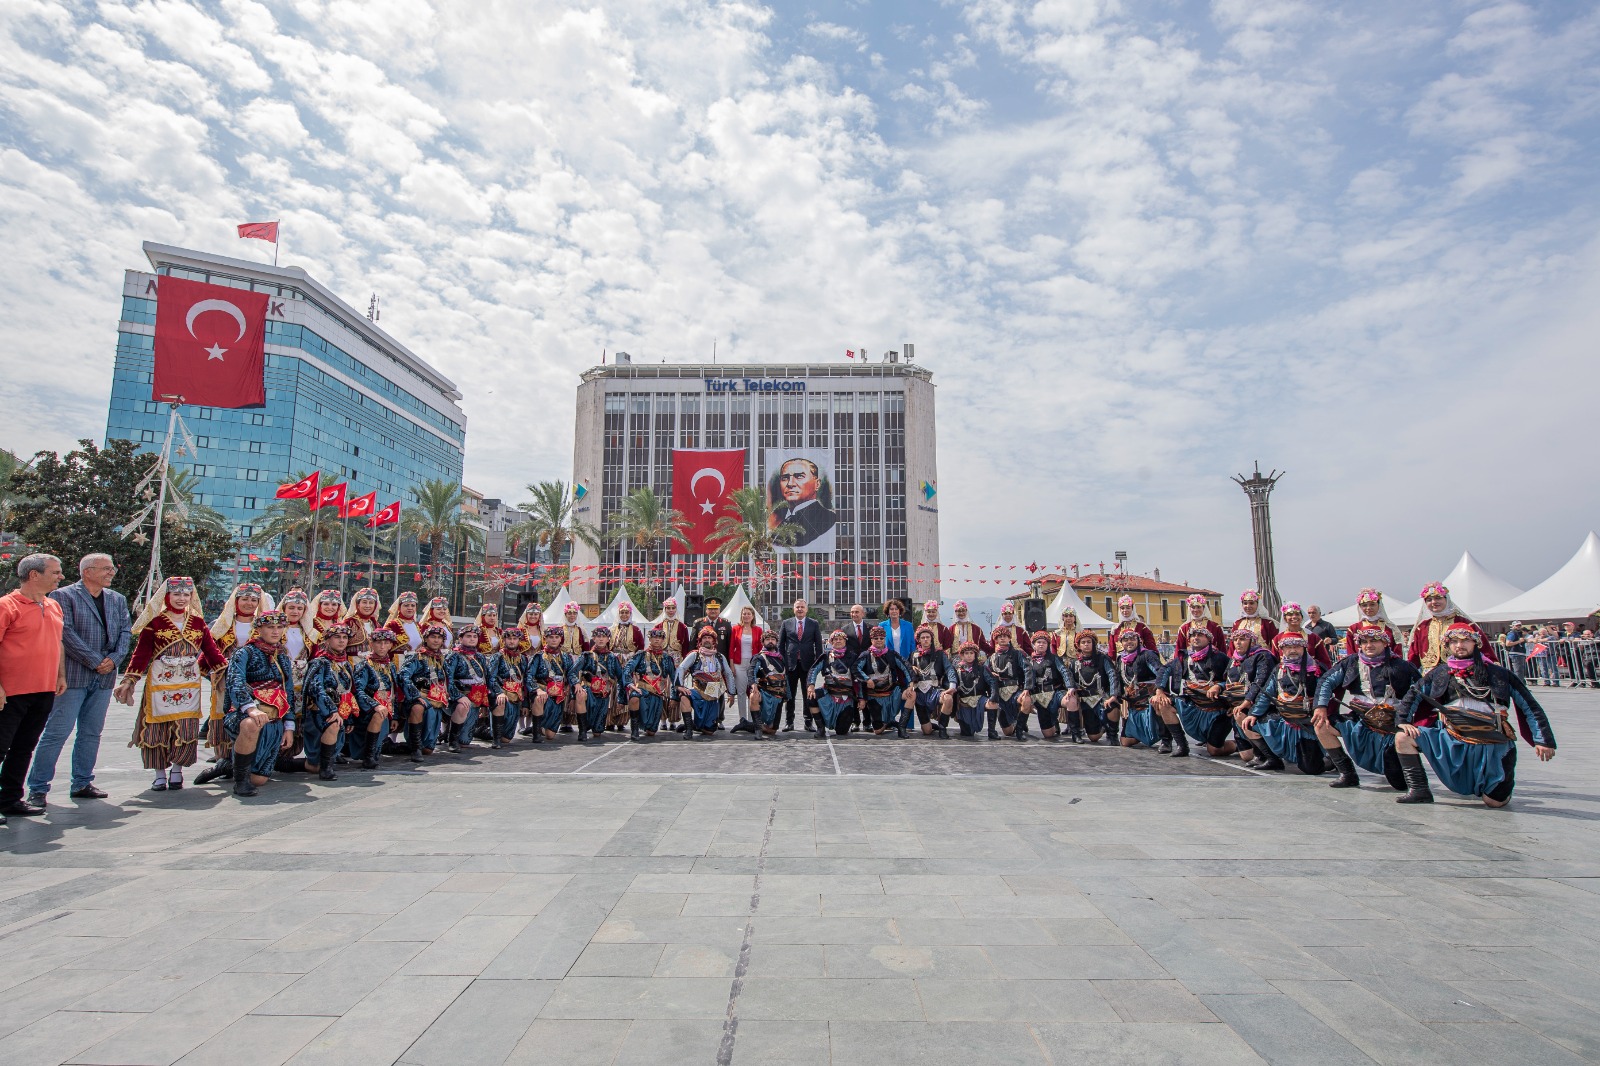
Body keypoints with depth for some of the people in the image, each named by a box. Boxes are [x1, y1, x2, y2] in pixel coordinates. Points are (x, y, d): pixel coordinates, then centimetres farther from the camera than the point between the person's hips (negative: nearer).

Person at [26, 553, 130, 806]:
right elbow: (66, 633, -11)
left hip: (104, 676, 5)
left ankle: (82, 784, 19)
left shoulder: (117, 599, 14)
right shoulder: (63, 596, -4)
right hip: (72, 675, -5)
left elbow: (126, 631, 9)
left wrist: (113, 659, -7)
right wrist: (95, 661, -13)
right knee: (57, 732, -3)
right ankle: (37, 788, 6)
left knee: (92, 732, 10)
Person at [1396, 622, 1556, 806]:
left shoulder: (1498, 674, 2)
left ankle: (1506, 780, 31)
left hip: (1492, 745, -2)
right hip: (1450, 739, 2)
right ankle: (1420, 791, -7)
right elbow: (1413, 696, 12)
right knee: (1403, 738, -18)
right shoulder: (1440, 673, 6)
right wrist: (1404, 721, -1)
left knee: (1494, 802, -5)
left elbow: (1529, 705, 5)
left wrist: (1543, 740, -1)